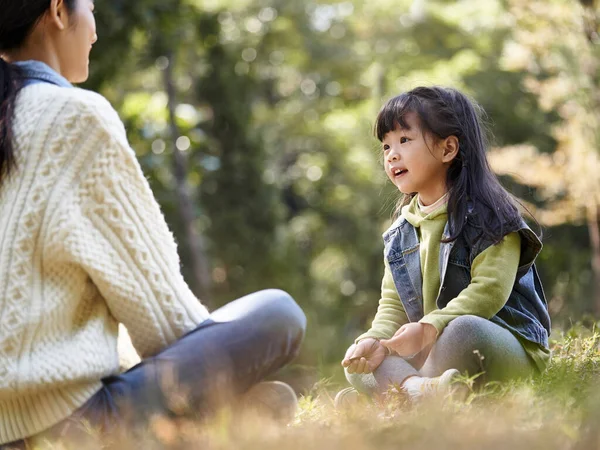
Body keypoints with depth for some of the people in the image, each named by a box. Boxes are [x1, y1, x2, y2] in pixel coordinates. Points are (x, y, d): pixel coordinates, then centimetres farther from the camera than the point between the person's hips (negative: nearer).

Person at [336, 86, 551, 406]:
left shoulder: (487, 215, -7)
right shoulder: (401, 233, 14)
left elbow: (489, 290, -19)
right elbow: (392, 304, 10)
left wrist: (429, 329, -28)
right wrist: (376, 340, -13)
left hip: (508, 347, -7)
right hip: (430, 350, 7)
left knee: (462, 332, -39)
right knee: (357, 360, -8)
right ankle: (418, 387, -35)